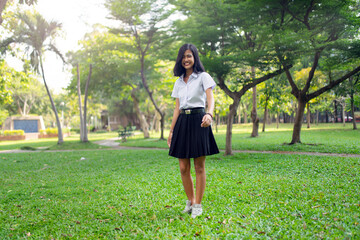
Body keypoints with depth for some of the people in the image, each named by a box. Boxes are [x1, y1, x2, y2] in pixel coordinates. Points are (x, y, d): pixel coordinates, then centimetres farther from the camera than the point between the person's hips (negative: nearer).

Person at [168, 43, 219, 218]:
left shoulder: (203, 77, 1)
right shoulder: (178, 82, 16)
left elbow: (210, 98, -14)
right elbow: (177, 108, 16)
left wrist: (209, 114, -35)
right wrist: (171, 131, 12)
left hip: (198, 121, -5)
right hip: (182, 123, 5)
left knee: (199, 167, 0)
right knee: (183, 168, 5)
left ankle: (198, 205, 10)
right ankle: (190, 201, 23)